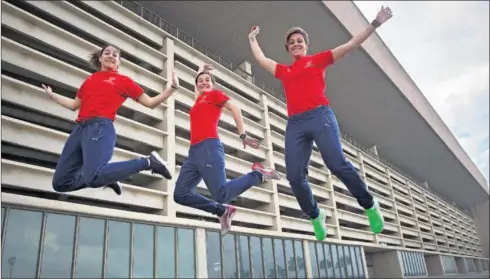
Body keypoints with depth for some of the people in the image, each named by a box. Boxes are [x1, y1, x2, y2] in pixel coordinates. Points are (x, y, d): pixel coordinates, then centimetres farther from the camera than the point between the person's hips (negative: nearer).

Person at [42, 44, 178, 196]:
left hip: (100, 127, -5)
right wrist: (51, 95, 40)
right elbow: (74, 105, 33)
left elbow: (150, 102, 13)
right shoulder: (90, 79, 24)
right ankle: (105, 176, 16)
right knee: (60, 183, -2)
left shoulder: (123, 80, 13)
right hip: (79, 129, 6)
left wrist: (172, 87, 5)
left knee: (93, 178, -31)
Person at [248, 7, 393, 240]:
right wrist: (252, 38, 51)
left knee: (338, 164, -17)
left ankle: (370, 206, 4)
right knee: (294, 176, -10)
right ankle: (315, 216, 10)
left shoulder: (318, 59, 18)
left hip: (320, 116, -3)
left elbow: (351, 45, 19)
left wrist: (375, 24, 17)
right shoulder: (283, 70, 26)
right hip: (295, 124, 3)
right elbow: (260, 59, 40)